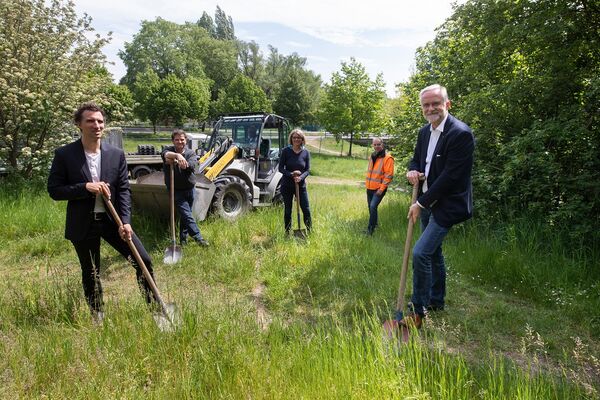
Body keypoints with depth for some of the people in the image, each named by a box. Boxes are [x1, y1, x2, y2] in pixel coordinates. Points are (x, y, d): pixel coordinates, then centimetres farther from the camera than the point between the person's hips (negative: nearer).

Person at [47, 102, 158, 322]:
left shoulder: (116, 154, 0)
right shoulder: (64, 154, -6)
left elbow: (123, 190, -1)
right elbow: (53, 190, -5)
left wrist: (125, 221, -11)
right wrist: (85, 187, -20)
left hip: (112, 219, 2)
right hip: (83, 224, -1)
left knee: (143, 261, -3)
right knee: (90, 274, 12)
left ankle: (155, 306, 15)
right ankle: (97, 316, 33)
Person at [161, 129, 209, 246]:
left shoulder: (191, 153, 0)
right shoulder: (169, 150, -3)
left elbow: (191, 165, -23)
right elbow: (166, 154, -30)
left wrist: (179, 163, -41)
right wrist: (177, 155, -52)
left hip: (190, 189, 3)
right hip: (176, 190, -3)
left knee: (185, 215, 14)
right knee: (187, 215, -10)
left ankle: (183, 240, 27)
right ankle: (198, 238, -6)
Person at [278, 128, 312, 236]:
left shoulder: (306, 153, -1)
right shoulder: (286, 151, -5)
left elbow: (307, 170, -1)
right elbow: (281, 168, -5)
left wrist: (300, 177, -21)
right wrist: (291, 174, -22)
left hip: (301, 185, 1)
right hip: (287, 185, -1)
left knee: (306, 210, 2)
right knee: (287, 211, 7)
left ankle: (310, 231, 17)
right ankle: (287, 233, 21)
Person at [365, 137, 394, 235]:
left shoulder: (387, 158, -13)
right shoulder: (372, 157, 11)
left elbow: (388, 175, -16)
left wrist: (381, 189, -18)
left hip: (379, 189, -7)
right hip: (370, 188, 7)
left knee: (373, 207, -17)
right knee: (370, 207, 13)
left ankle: (370, 228, -7)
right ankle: (374, 224, 33)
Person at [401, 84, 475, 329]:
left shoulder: (461, 133, -19)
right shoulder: (425, 132, 7)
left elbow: (450, 176, -22)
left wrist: (421, 203, -18)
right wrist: (413, 171, -7)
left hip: (446, 205, -9)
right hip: (427, 201, 9)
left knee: (420, 253, -15)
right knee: (433, 251, 19)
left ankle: (418, 311, 1)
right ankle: (436, 301, 37)